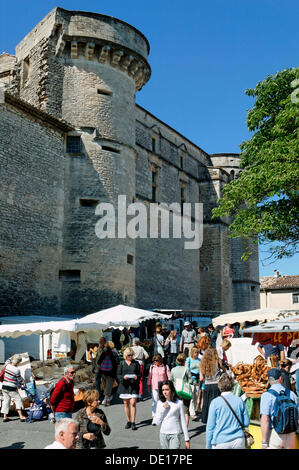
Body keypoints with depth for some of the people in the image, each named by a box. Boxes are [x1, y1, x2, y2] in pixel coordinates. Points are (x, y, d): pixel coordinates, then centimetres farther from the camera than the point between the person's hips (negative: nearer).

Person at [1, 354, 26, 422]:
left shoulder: (7, 366, -3)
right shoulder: (17, 370, -17)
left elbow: (7, 361, 23)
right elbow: (19, 379, -3)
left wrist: (13, 357, 22)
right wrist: (23, 383, 14)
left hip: (4, 387, 6)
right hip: (12, 388, -6)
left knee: (6, 401, 15)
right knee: (18, 400, 3)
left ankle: (5, 417, 17)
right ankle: (21, 416, 2)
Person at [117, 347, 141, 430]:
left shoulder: (136, 363, 6)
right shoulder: (121, 364, 6)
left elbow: (140, 374, 7)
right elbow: (118, 375, 4)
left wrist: (137, 377, -14)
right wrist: (123, 377, -15)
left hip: (134, 385, -1)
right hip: (124, 385, 1)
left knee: (133, 403, -9)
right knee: (126, 404, 7)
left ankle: (133, 422, -3)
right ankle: (128, 421, 21)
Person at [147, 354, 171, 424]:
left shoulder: (165, 367, -5)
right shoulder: (152, 367, 2)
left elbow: (169, 377, -2)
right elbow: (149, 377, 10)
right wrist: (148, 385, 11)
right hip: (154, 387, 1)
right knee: (154, 402, -6)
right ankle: (154, 418, -2)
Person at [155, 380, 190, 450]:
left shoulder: (179, 403, -7)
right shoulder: (160, 403, 1)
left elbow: (183, 422, -1)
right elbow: (158, 422, 2)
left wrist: (187, 439, 0)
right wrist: (163, 409, -11)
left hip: (175, 434, -4)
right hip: (163, 434, 4)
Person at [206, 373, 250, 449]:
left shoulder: (215, 402, -7)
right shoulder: (240, 401, -1)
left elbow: (210, 427, -5)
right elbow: (246, 423, 5)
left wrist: (208, 446, 3)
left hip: (220, 443, -3)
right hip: (238, 442, 3)